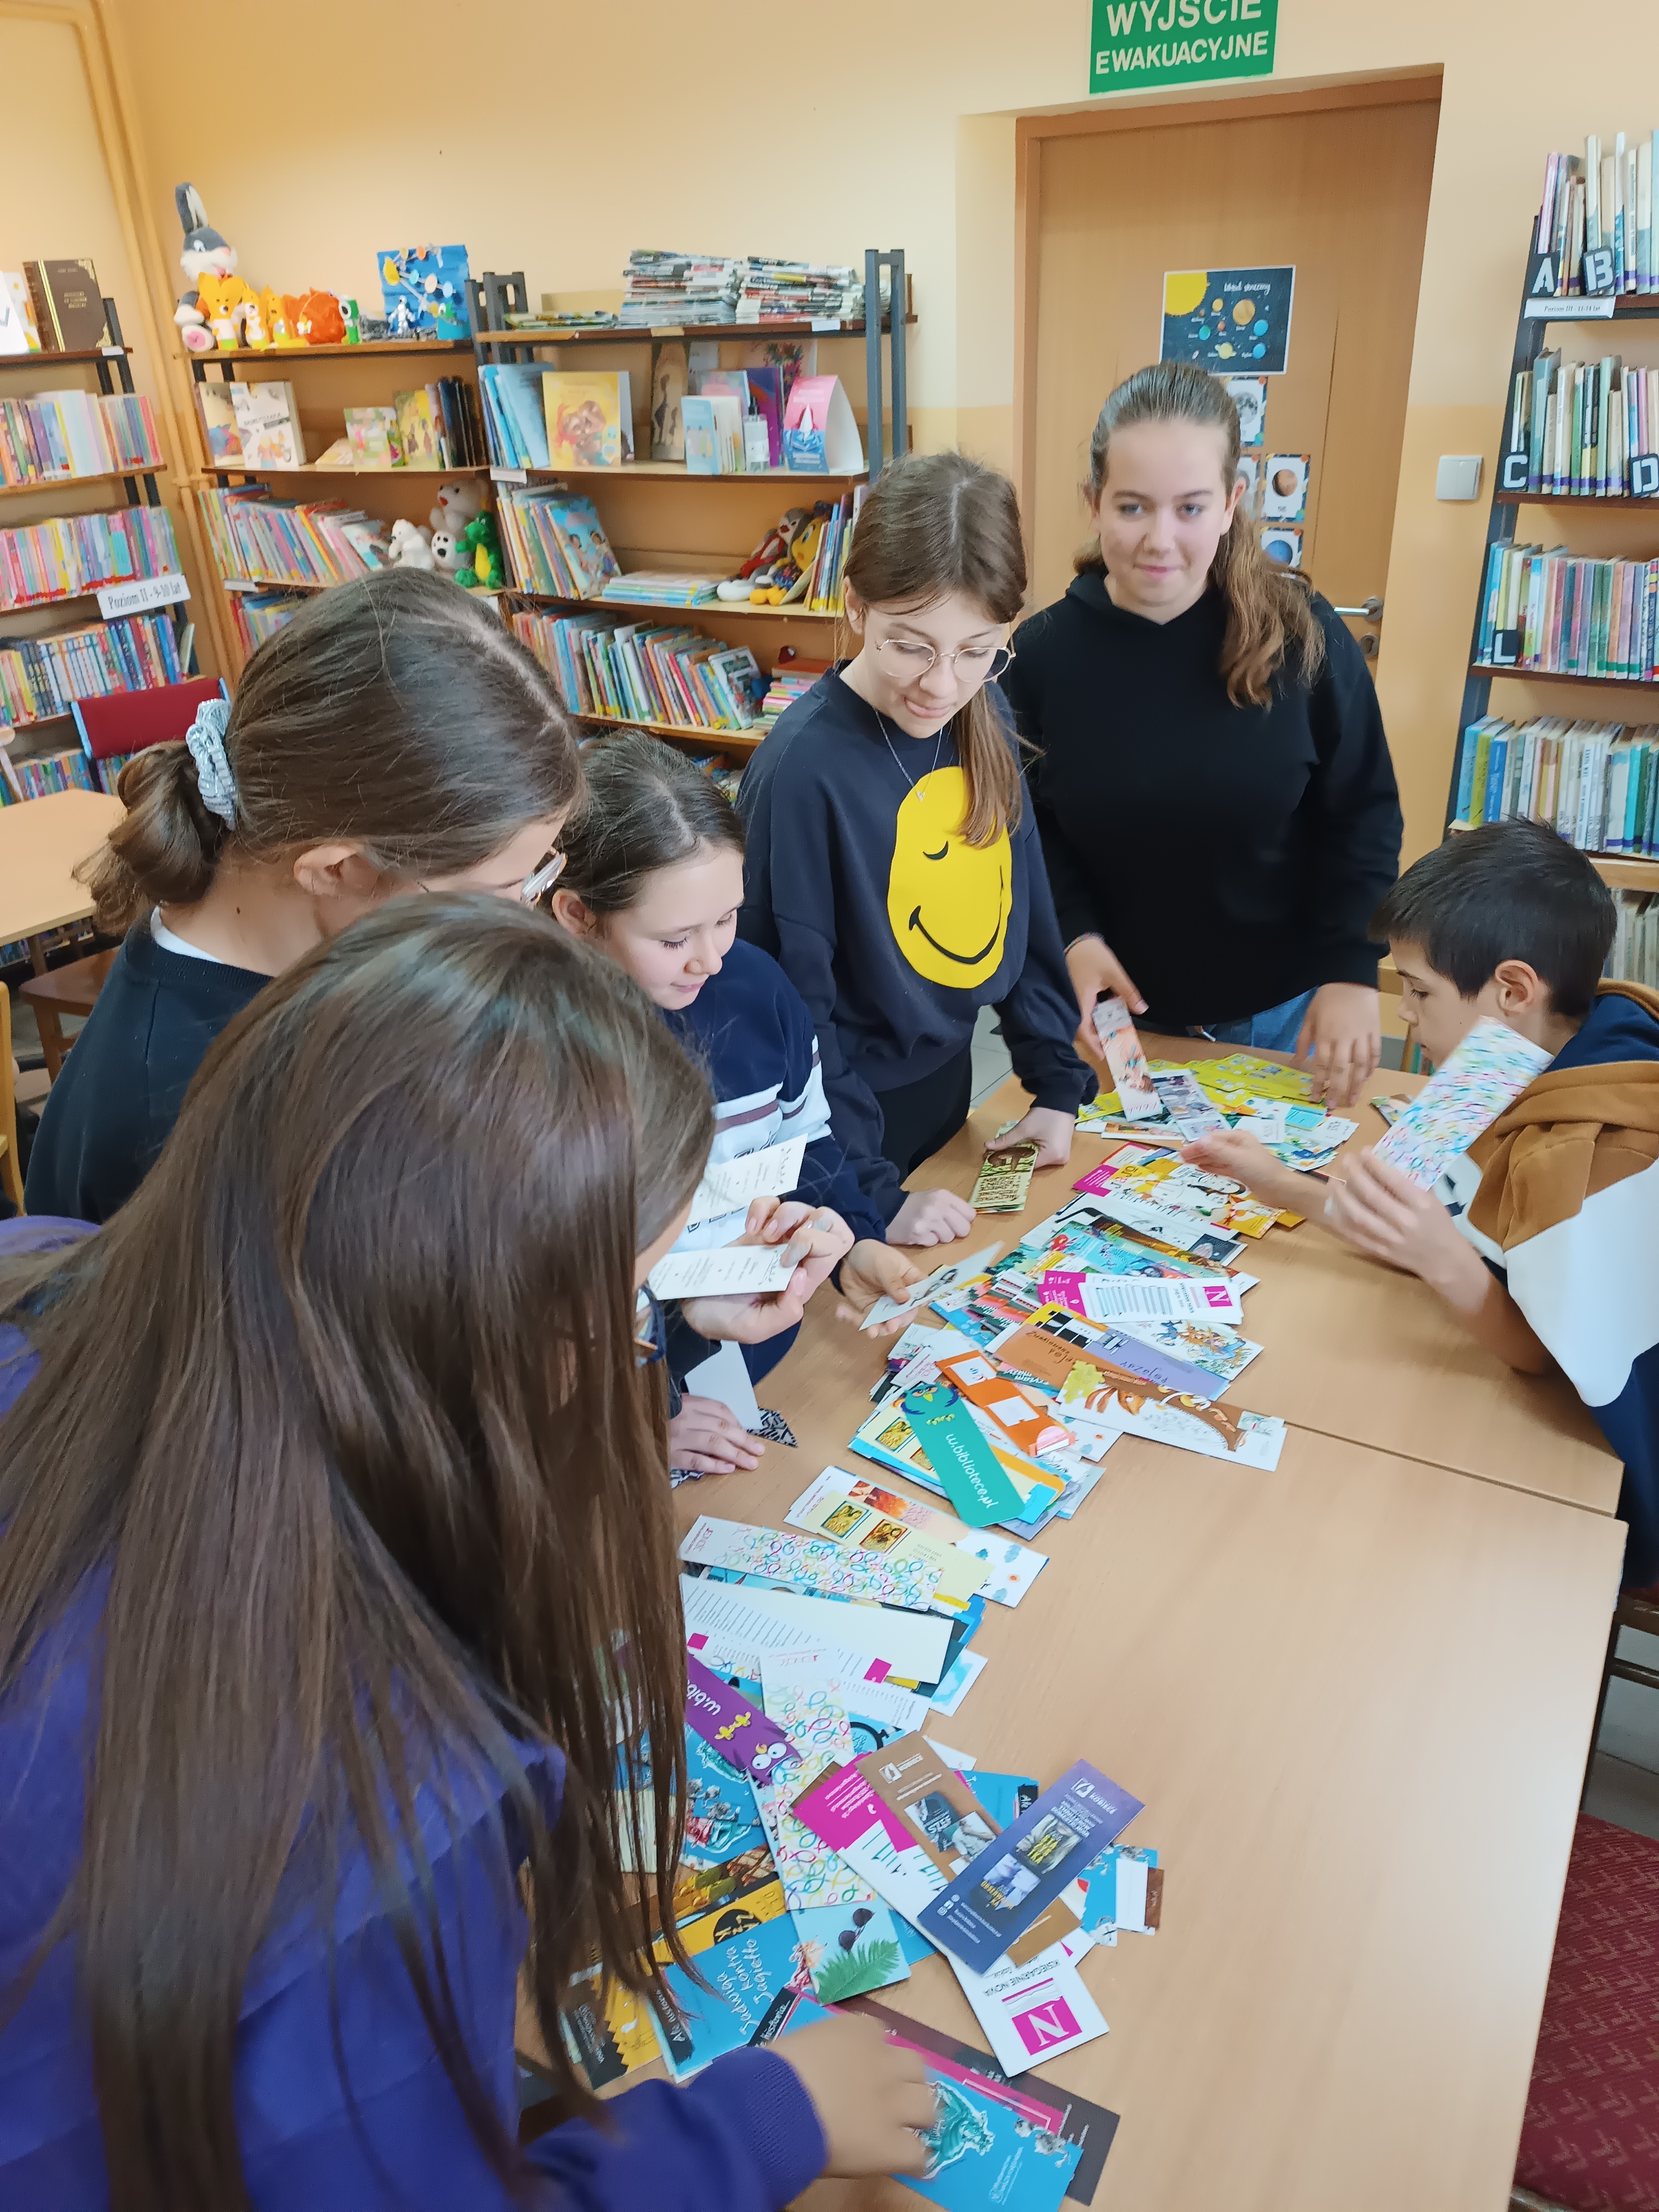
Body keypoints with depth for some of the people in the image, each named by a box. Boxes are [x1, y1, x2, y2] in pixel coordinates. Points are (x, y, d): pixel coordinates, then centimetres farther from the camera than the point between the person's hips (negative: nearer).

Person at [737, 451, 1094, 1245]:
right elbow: (791, 1007, -22)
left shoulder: (985, 718, -7)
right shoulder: (804, 769, -26)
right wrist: (873, 1193, -21)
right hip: (848, 1114, -6)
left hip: (948, 1081, 6)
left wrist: (1058, 1083, 2)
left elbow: (1024, 907, 4)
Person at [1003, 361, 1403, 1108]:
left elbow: (1363, 815, -5)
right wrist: (1074, 935, -16)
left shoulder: (1302, 634, -12)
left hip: (1284, 1014, 0)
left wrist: (1352, 968, -13)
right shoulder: (1043, 651, -10)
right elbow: (1027, 829, -1)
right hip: (1121, 1010, 0)